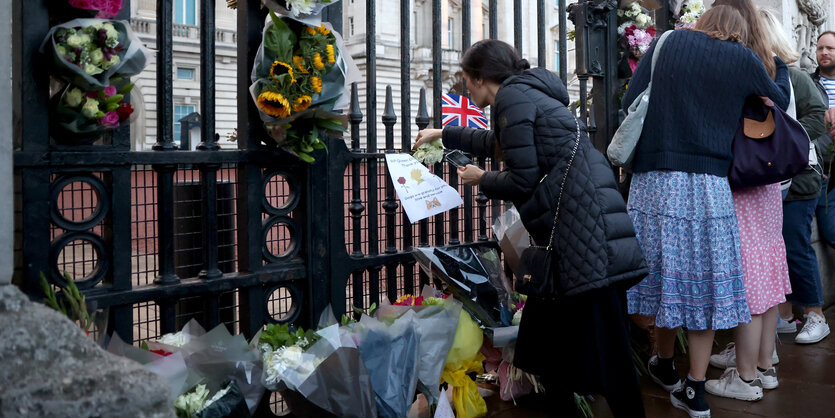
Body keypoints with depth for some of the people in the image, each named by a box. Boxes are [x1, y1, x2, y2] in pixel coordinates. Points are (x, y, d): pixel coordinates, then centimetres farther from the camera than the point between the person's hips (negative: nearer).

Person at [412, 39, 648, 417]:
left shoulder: (512, 96, -7)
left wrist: (481, 180, 9)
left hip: (584, 226, -10)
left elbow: (522, 182, -11)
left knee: (605, 348, -8)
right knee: (544, 331, 14)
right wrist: (443, 134, 51)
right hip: (569, 232, 10)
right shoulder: (527, 92, 22)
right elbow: (494, 142, 42)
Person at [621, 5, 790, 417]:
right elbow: (781, 101, 23)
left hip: (654, 178, 1)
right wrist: (782, 66, 42)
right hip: (708, 185, -1)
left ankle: (665, 366, 30)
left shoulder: (667, 43, 8)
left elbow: (629, 102, 2)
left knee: (667, 270, 13)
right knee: (705, 279, 7)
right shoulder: (743, 59, 7)